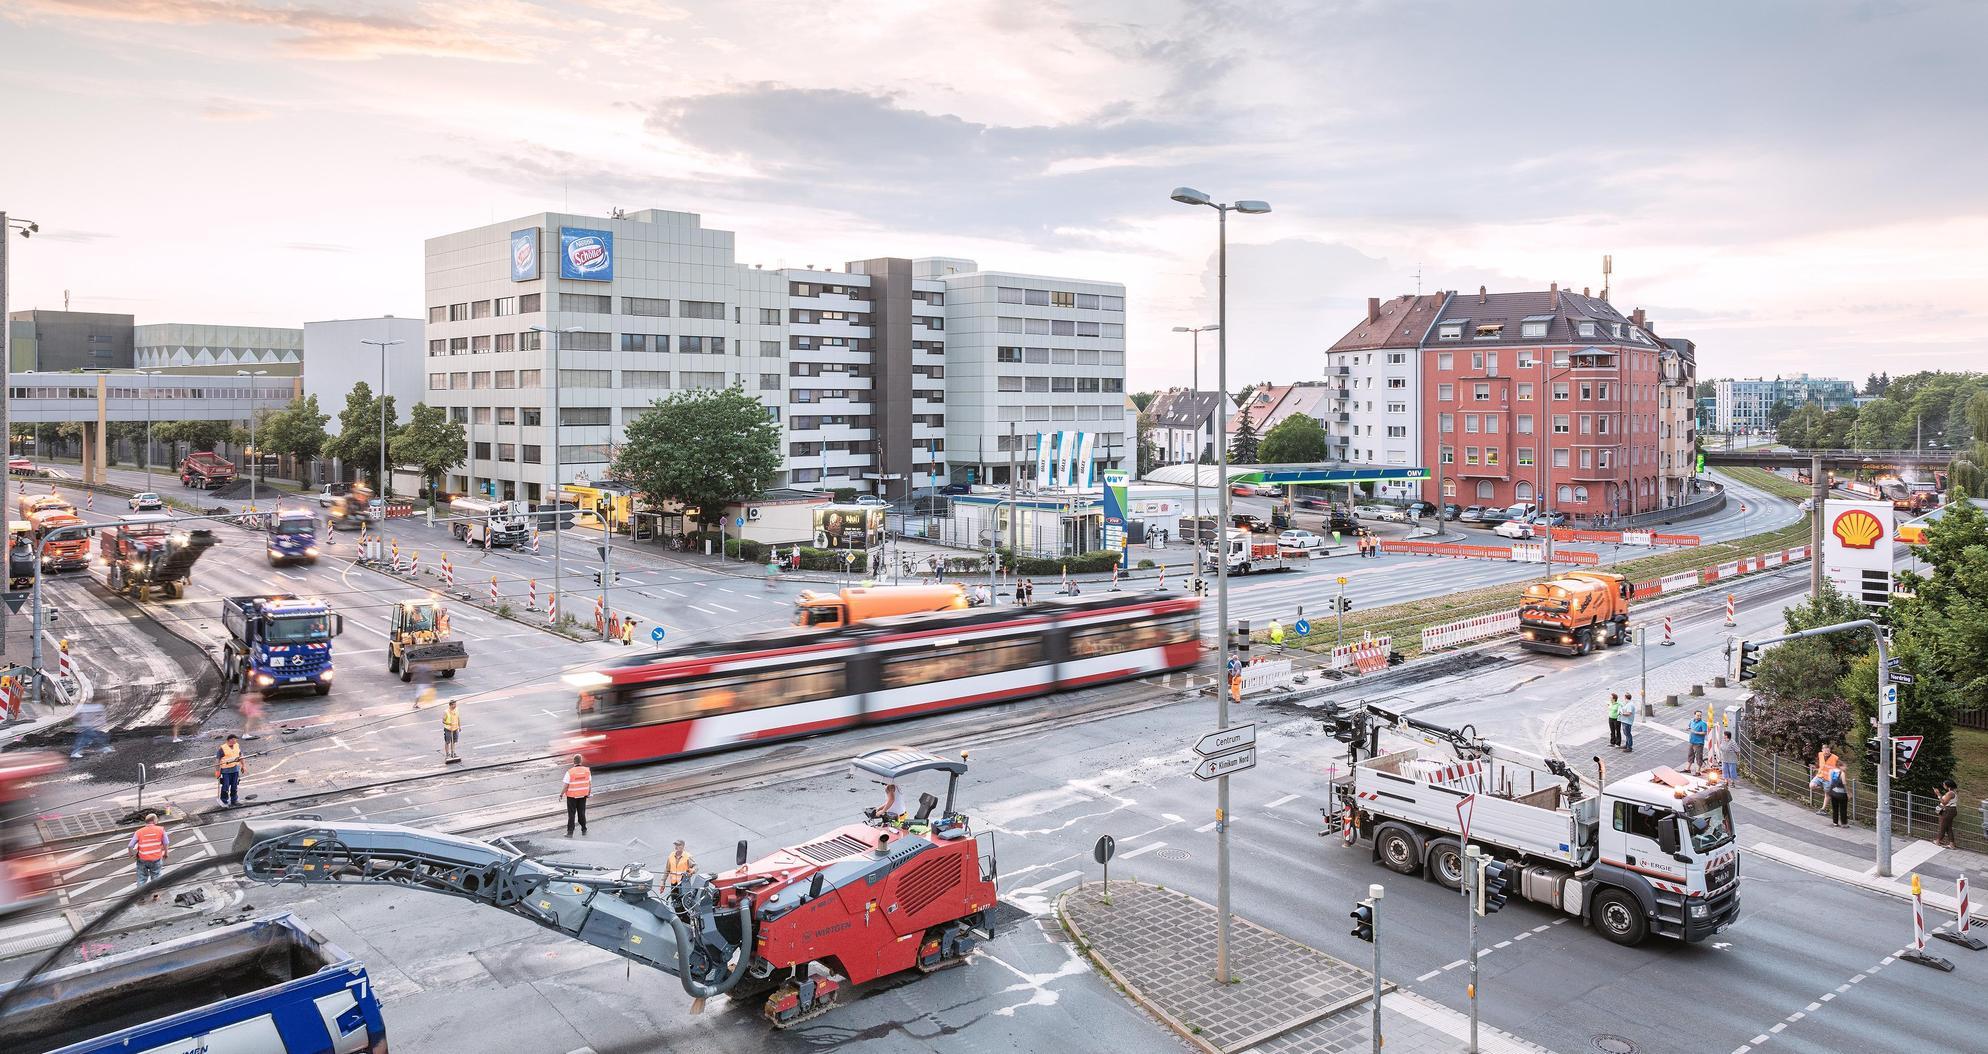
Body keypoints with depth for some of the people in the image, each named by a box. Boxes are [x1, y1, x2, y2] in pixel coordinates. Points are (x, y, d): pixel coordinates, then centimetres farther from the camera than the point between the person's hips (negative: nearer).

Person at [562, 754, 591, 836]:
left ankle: (570, 832, 9)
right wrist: (589, 792, 16)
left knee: (571, 814, 7)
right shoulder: (587, 771, -7)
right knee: (582, 813, 16)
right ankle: (584, 831, 22)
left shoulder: (570, 772, -19)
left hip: (572, 796, -3)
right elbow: (590, 783, 2)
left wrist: (561, 794, -1)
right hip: (583, 795, 3)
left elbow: (565, 785, -14)